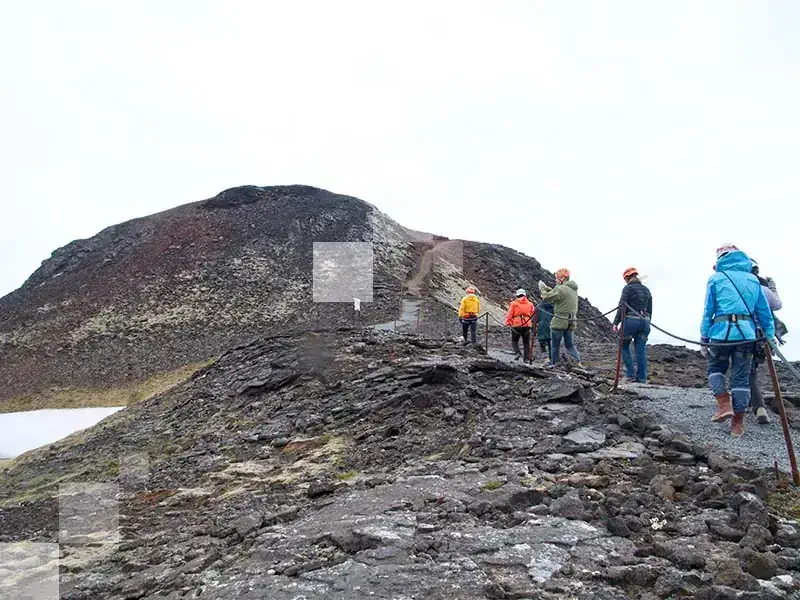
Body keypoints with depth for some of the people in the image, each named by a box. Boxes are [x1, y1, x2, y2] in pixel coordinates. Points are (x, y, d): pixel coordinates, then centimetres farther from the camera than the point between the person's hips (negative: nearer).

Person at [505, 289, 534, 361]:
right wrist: (534, 323, 23)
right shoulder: (530, 304, 9)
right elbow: (533, 314, 12)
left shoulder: (514, 303, -1)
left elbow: (509, 314, -5)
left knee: (514, 340, 13)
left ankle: (517, 352, -9)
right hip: (527, 325, 3)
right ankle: (527, 358, 7)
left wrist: (508, 323, 1)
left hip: (516, 325, -2)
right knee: (526, 343, 10)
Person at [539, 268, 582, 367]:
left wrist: (542, 288, 5)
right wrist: (547, 288, 16)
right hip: (571, 322, 8)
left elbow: (547, 296, -12)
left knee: (555, 345, 5)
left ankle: (553, 364, 12)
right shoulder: (573, 289, 11)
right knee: (570, 344, 15)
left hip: (559, 322, -8)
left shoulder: (561, 289, -17)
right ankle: (578, 362, 2)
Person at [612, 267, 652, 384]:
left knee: (624, 346, 9)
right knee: (641, 350, 6)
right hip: (644, 321, 6)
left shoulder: (628, 288, -5)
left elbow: (622, 307, -11)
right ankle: (642, 378, 5)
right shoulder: (646, 290, 15)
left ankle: (630, 373, 1)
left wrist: (616, 322, -8)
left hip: (630, 320, -6)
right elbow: (650, 310, 17)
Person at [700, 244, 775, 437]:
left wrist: (704, 339, 5)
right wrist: (769, 338, 18)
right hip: (747, 334, 3)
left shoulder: (716, 279, 5)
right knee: (741, 377, 7)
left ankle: (724, 405, 0)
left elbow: (708, 312, 1)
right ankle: (738, 423, 10)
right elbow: (765, 312, 14)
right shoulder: (753, 279, 14)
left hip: (721, 333, -3)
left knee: (715, 369, 18)